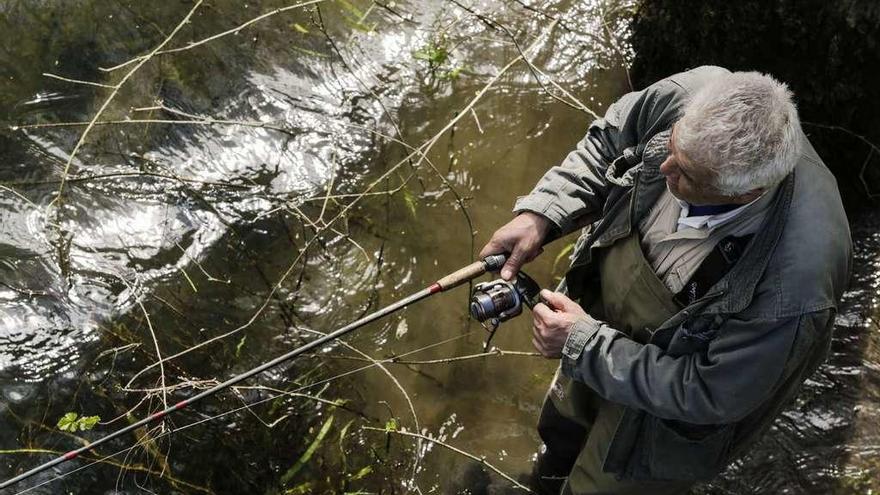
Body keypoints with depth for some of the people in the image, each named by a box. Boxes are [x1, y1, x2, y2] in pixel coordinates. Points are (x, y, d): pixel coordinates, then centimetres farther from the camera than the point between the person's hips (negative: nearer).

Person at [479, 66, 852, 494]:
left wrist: (584, 343, -26)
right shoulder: (692, 96, -30)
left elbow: (708, 395, -28)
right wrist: (539, 215, -20)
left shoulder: (796, 279, -43)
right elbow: (608, 141, -8)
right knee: (562, 429, 33)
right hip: (601, 306, 6)